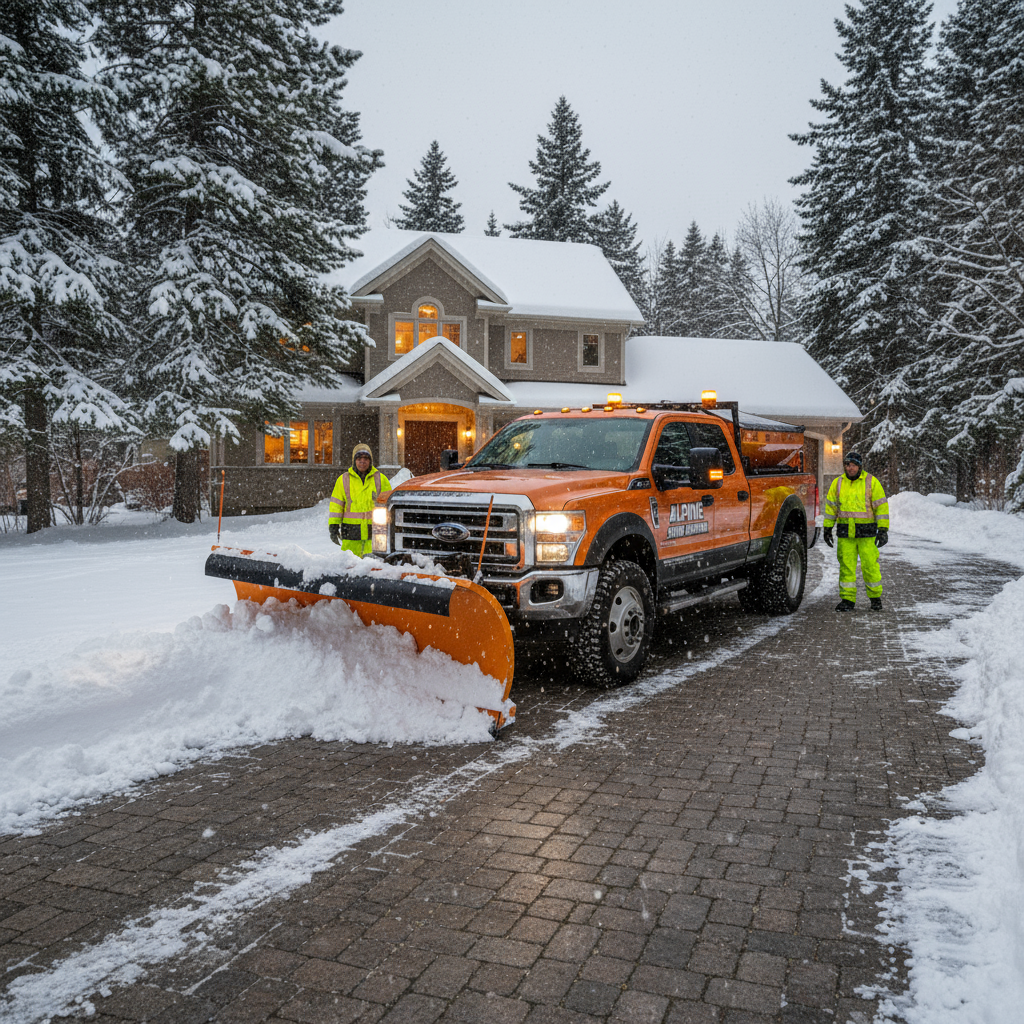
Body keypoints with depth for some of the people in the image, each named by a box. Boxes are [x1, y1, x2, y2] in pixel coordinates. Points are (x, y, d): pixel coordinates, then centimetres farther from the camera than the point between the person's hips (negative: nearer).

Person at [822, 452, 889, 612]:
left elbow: (882, 506, -4)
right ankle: (847, 600, 7)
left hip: (867, 532, -3)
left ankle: (875, 597, 16)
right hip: (845, 532, 3)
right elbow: (830, 506, 12)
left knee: (870, 565, -1)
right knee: (846, 566, 1)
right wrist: (827, 528, 9)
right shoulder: (838, 483, 6)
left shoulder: (871, 482, -3)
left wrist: (883, 530, -9)